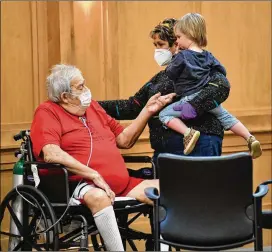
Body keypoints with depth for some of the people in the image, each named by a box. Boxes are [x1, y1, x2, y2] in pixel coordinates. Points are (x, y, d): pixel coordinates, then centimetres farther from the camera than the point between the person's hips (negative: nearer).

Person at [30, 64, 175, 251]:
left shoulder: (92, 107, 19)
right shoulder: (48, 112, -2)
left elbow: (124, 140, 23)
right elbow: (51, 154, -20)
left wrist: (148, 111, 12)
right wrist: (94, 175, -24)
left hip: (121, 185, 7)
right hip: (78, 185, -7)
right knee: (99, 196, -40)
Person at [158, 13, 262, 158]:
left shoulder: (182, 56, -10)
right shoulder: (207, 56, 9)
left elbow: (170, 74, -3)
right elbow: (222, 72, 14)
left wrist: (169, 63, 15)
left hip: (190, 100, -6)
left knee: (164, 115, -2)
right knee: (226, 116, 23)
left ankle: (188, 133, -22)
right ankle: (250, 139, 12)